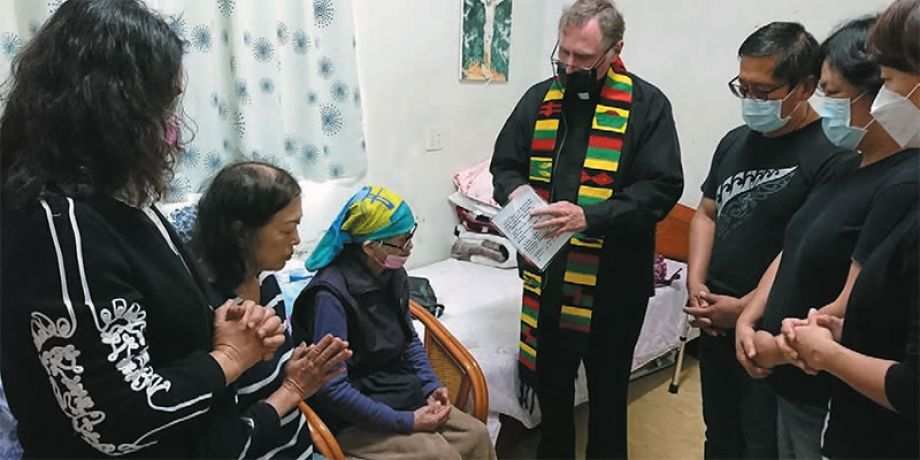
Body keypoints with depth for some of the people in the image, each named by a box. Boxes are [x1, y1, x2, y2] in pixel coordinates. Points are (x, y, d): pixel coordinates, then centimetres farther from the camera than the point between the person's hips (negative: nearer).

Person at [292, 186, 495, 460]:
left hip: (398, 397, 7)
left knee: (476, 436, -6)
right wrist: (406, 422, -22)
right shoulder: (331, 294, -24)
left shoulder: (392, 273, -1)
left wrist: (431, 386, -1)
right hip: (352, 419, -7)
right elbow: (333, 389, -24)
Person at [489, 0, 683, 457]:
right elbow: (504, 165, 11)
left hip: (613, 279, -3)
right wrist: (515, 193, -12)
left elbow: (661, 187, -13)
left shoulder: (646, 104, -6)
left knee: (607, 390, 15)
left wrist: (591, 217, -26)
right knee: (550, 382, 21)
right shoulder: (538, 98, 6)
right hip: (546, 272, 4)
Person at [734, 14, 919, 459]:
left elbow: (852, 309, -24)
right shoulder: (852, 167, 6)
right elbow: (793, 253, 7)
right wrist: (748, 321, -6)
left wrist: (777, 350, -10)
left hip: (835, 404, -8)